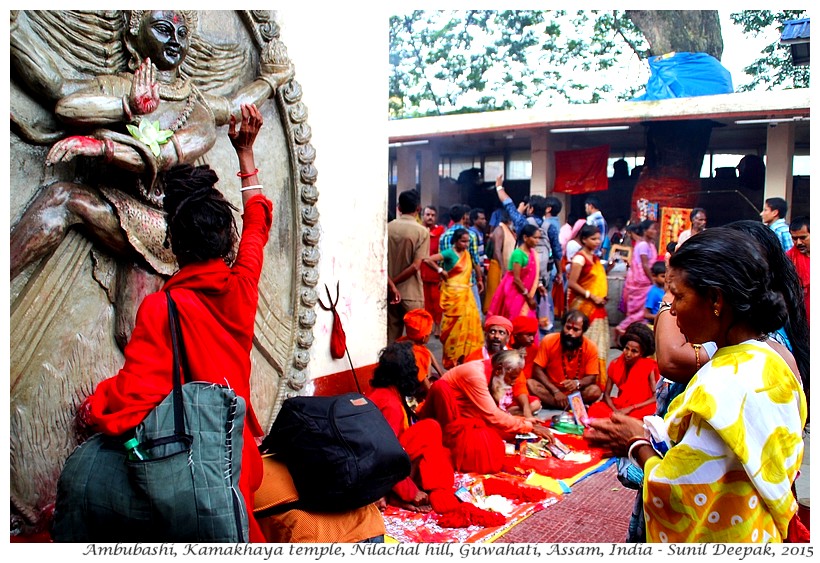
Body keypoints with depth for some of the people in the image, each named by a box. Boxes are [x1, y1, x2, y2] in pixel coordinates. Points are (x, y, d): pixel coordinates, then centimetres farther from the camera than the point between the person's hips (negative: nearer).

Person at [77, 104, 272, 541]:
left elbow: (134, 392, -25)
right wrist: (245, 151, 22)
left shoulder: (161, 308, -21)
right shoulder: (242, 285, -6)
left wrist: (91, 410, -3)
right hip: (237, 441, 5)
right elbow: (257, 223, 12)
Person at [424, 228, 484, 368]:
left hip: (465, 294, 7)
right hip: (453, 294, -7)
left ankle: (465, 356, 19)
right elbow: (428, 260, -21)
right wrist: (440, 270, -13)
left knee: (469, 324, 8)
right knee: (454, 326, -1)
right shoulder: (450, 253, -11)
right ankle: (451, 359, 10)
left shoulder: (466, 253, 11)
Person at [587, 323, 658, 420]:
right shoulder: (615, 364, -1)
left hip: (641, 408, -2)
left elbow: (656, 397, -14)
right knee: (594, 410, -25)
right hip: (619, 405, 2)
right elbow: (606, 394, -1)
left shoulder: (649, 366, -8)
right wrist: (615, 411, -21)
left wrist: (630, 408, -20)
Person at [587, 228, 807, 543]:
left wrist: (637, 445, -7)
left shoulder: (722, 384, -29)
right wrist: (648, 436, 1)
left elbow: (674, 494, -24)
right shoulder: (773, 364, -1)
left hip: (715, 537, -8)